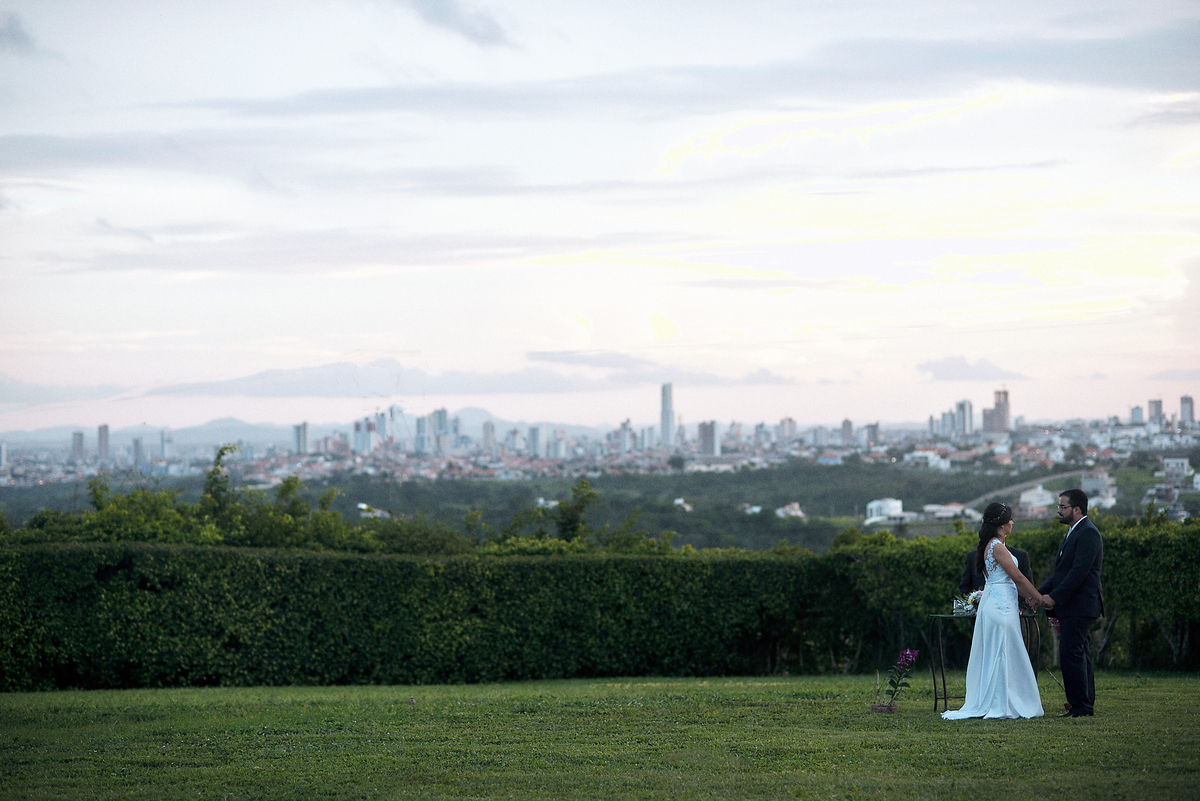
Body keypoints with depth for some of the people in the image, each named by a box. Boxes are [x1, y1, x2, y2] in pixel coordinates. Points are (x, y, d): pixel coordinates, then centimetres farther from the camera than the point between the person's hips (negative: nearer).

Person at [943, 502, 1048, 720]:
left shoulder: (992, 545, 15)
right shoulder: (997, 546, -15)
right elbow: (1017, 577, -13)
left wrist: (1030, 596, 18)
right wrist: (1039, 597, -4)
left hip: (995, 602, 10)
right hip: (1001, 604, -10)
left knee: (995, 655, 11)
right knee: (1001, 654, -6)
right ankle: (999, 706, -3)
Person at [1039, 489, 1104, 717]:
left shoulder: (1088, 533, -14)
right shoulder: (1073, 533, 19)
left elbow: (1079, 571, -22)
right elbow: (1062, 571, 22)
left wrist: (1055, 597, -21)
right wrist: (1040, 593, 13)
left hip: (1079, 607, -11)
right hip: (1073, 608, 11)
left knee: (1070, 655, -12)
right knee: (1080, 656, 12)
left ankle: (1081, 707, -10)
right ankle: (1086, 704, 17)